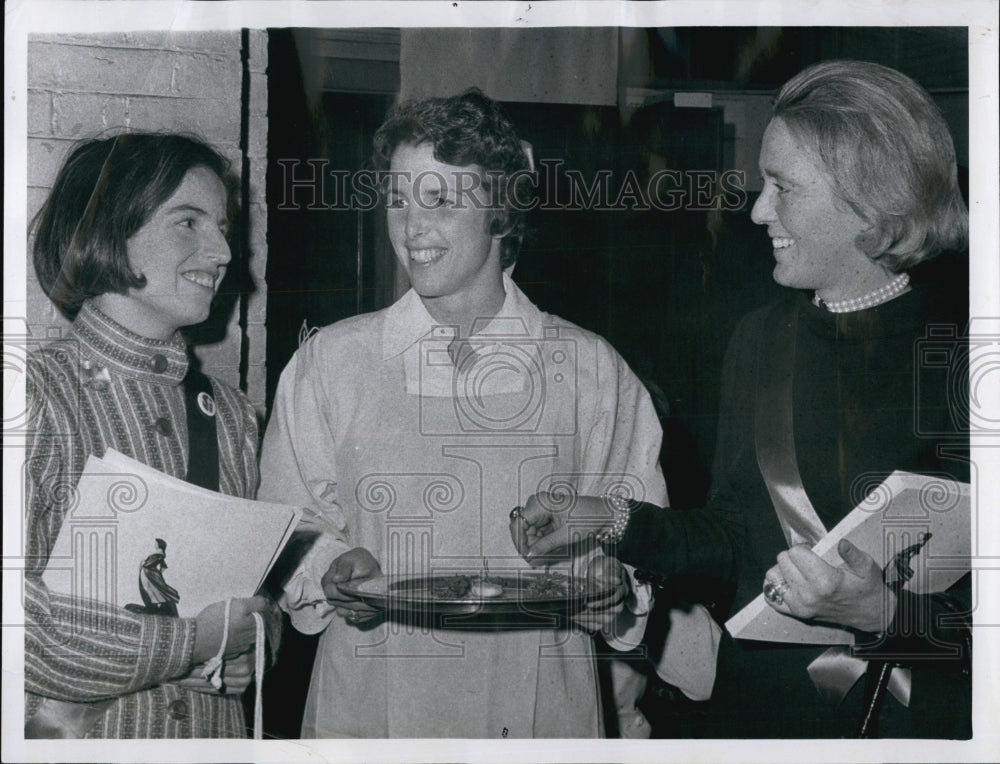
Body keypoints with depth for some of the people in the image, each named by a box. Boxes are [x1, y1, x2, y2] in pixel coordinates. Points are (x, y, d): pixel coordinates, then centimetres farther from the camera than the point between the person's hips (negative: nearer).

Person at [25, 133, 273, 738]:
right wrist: (191, 641, -18)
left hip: (215, 732, 6)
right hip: (73, 739, -5)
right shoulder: (38, 396, -15)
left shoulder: (232, 413, 3)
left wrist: (247, 654, -6)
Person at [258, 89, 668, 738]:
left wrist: (613, 587, -15)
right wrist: (332, 571, -14)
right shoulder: (328, 362, 3)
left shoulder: (591, 369, 1)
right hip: (368, 710, 1)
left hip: (544, 709, 0)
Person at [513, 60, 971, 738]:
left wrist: (884, 614, -29)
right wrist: (611, 521, 1)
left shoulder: (957, 352, -15)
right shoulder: (759, 340, 3)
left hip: (918, 715, -5)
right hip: (757, 701, 5)